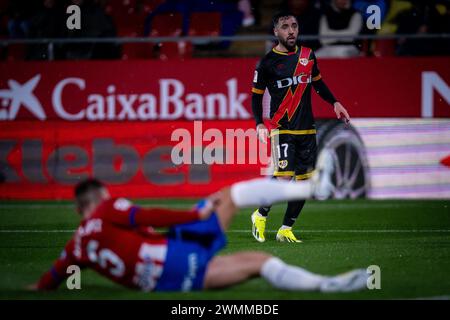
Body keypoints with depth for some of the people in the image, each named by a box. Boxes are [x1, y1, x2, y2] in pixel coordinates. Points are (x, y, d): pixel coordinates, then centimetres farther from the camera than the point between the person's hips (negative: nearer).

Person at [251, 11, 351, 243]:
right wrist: (259, 124, -10)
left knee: (304, 180, 3)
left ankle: (285, 230, 15)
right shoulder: (268, 62, -5)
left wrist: (334, 102, 9)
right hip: (282, 129, -5)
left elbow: (318, 83, 22)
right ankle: (260, 216, 7)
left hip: (307, 130, 5)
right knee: (284, 177, -17)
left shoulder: (308, 56, 8)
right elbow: (256, 95, 2)